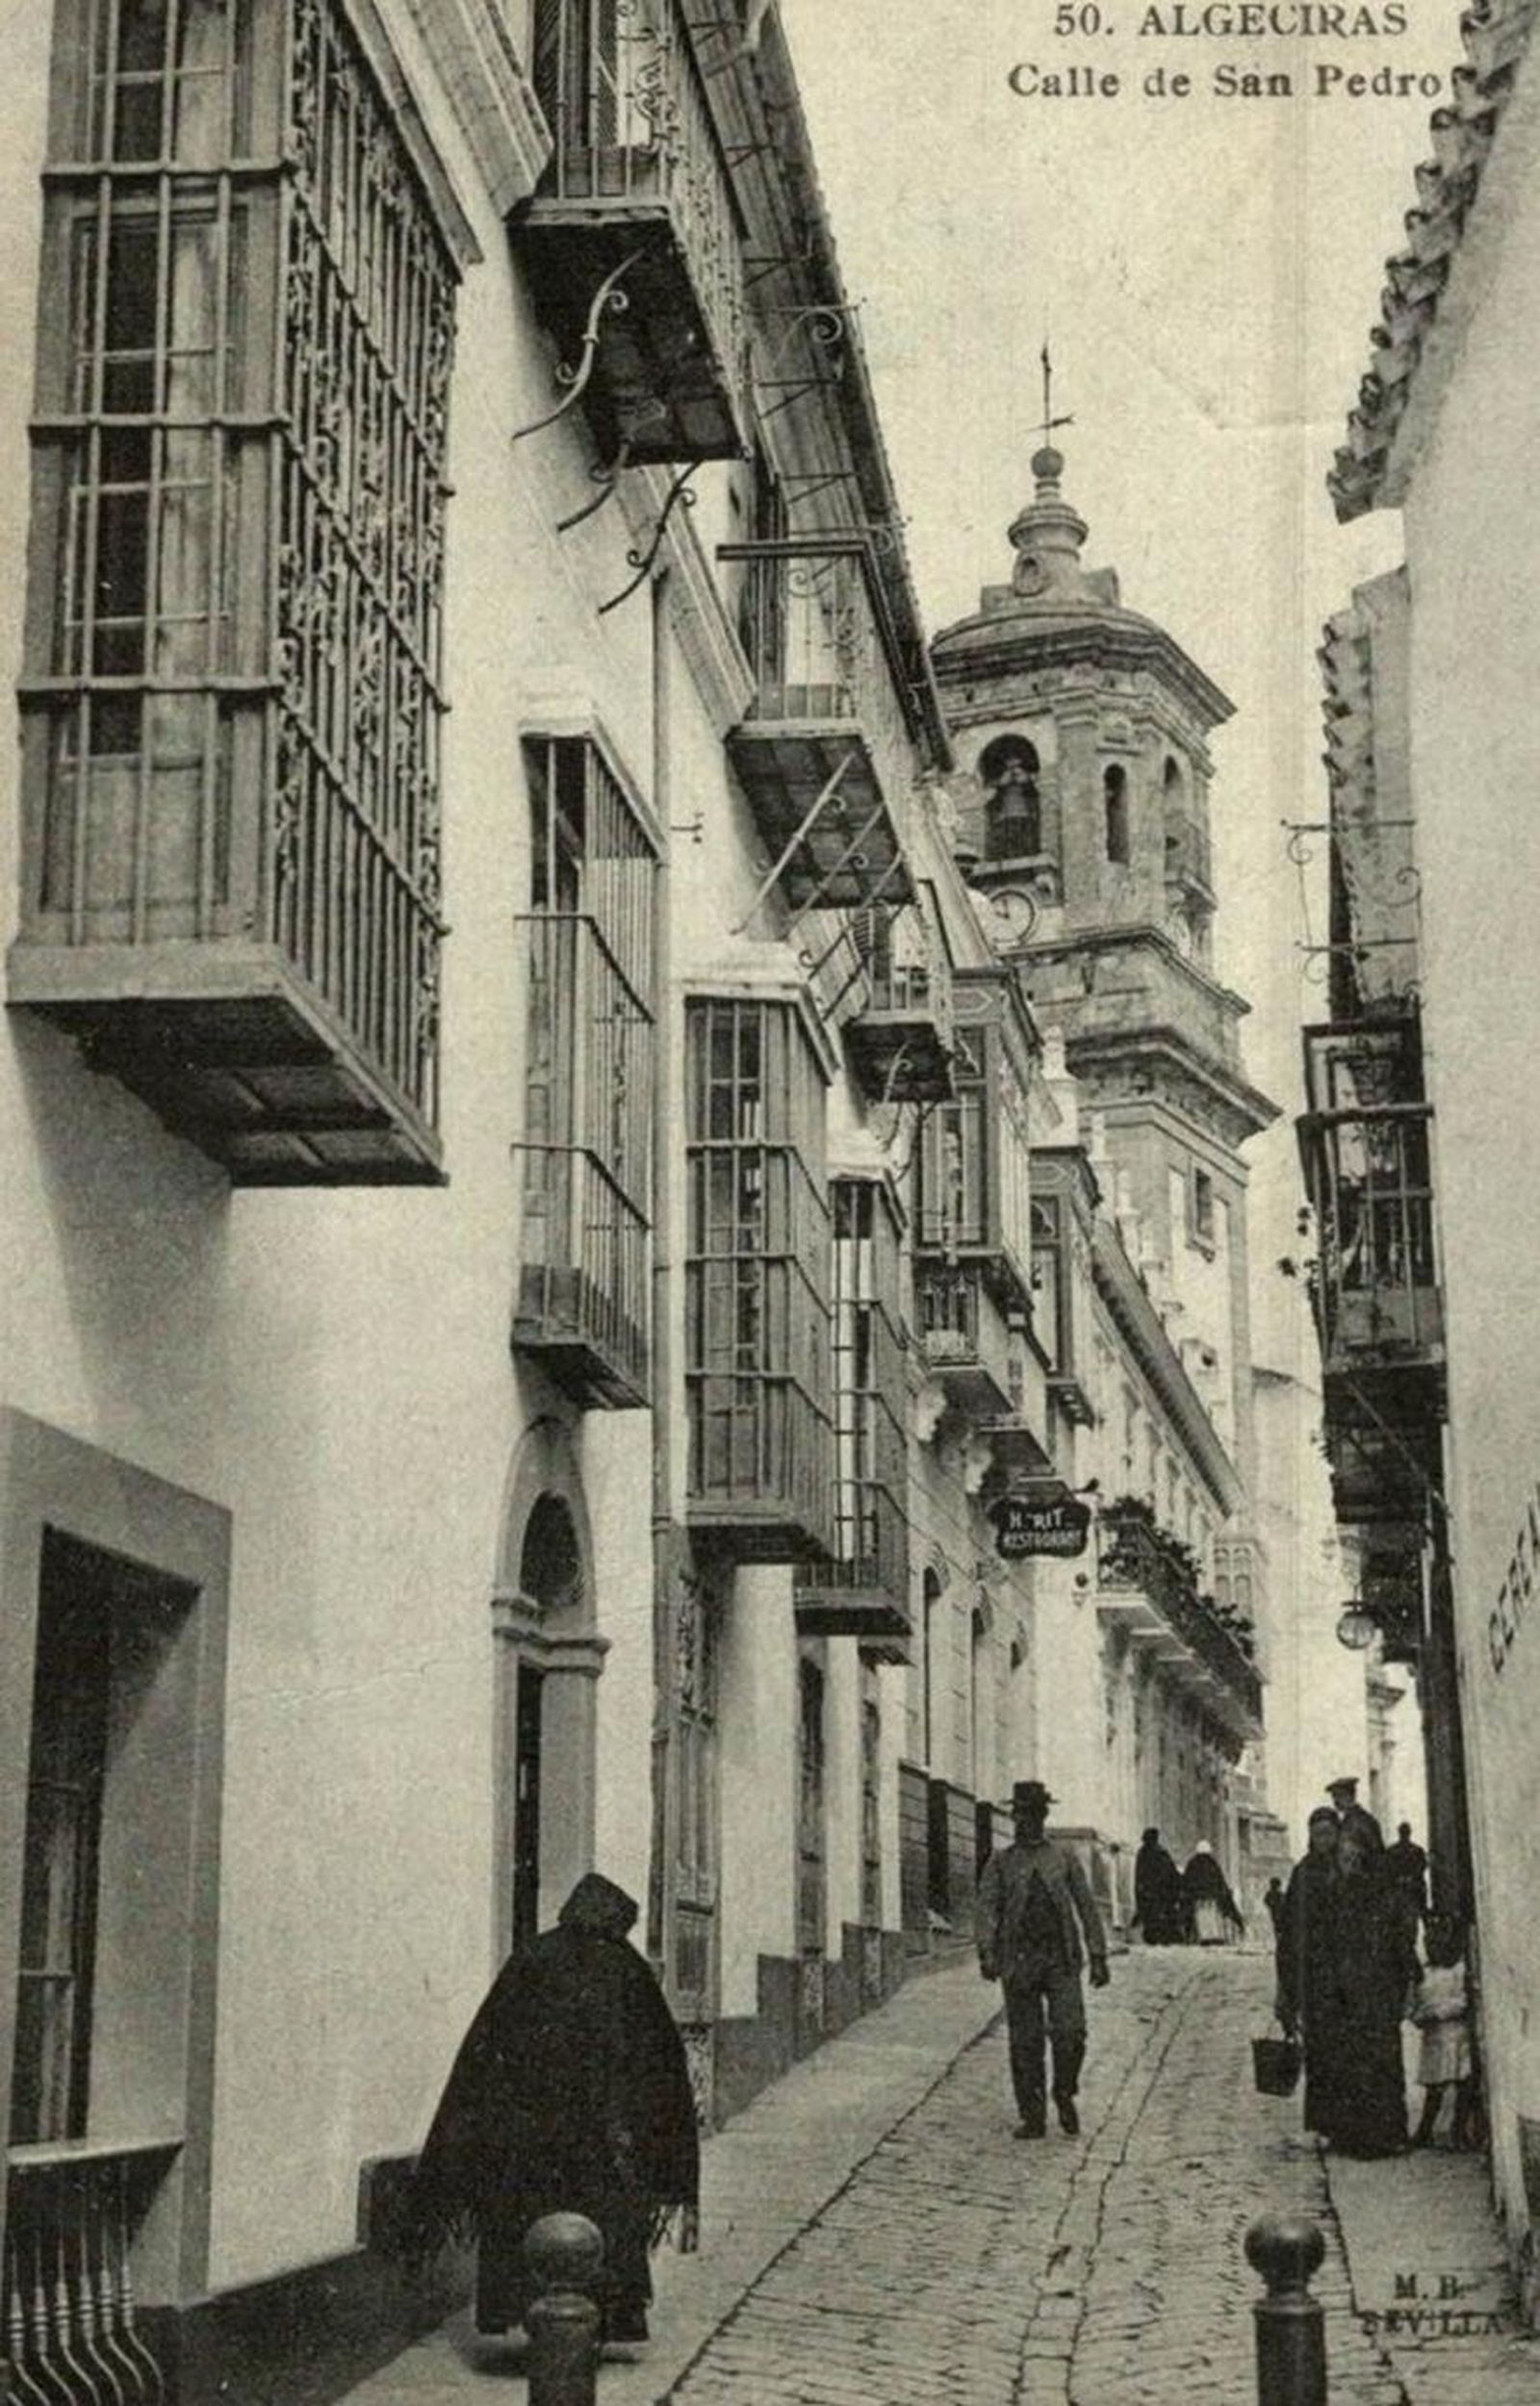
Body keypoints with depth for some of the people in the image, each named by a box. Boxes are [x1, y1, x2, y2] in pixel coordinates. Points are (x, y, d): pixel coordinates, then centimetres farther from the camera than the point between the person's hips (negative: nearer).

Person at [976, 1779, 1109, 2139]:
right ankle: (1033, 2117, 10)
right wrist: (987, 1952, -17)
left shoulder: (1064, 1857, 12)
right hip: (1018, 1960, 0)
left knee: (1069, 2034, -13)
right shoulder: (1000, 1863, 10)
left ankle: (1064, 2095, 12)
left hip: (1062, 1960, 0)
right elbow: (986, 1909, -1)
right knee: (1025, 2043, 0)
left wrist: (1098, 1957, 5)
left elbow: (1087, 1908, 12)